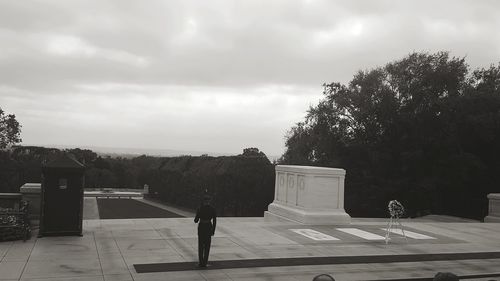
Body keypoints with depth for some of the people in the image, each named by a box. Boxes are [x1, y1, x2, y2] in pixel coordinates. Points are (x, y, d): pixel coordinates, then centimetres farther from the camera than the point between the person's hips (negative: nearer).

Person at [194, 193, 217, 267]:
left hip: (201, 228, -1)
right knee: (207, 246, 11)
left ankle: (201, 262, 10)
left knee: (201, 246, 13)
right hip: (209, 228, 1)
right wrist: (213, 230, 6)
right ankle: (204, 263, 8)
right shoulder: (212, 209, -5)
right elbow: (214, 221, -3)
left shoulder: (199, 209, -11)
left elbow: (196, 221, -7)